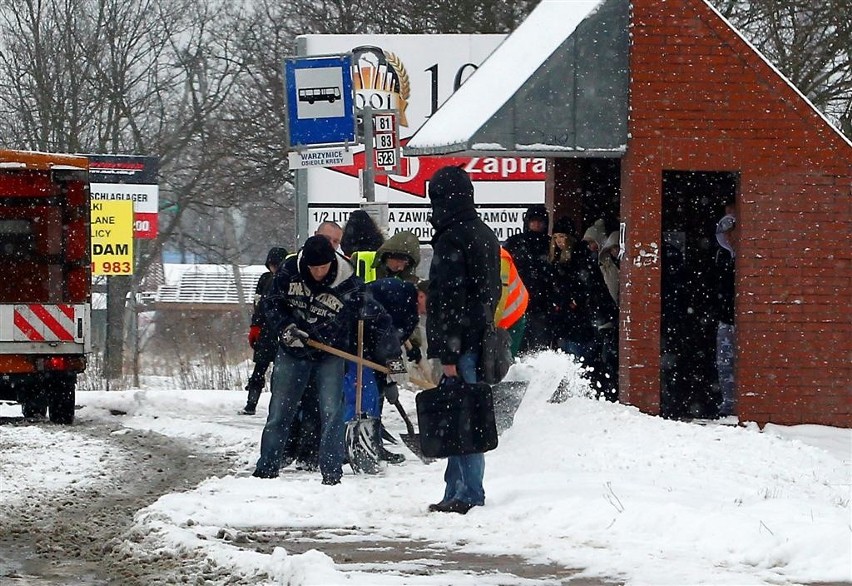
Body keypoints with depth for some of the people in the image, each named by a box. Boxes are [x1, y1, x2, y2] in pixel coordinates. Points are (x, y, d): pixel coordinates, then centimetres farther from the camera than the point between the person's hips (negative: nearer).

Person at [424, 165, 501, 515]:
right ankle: (456, 492, 17)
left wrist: (447, 352, -19)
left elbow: (449, 300, -18)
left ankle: (469, 495, -9)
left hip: (461, 342, -9)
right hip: (481, 339, 9)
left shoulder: (451, 240, -14)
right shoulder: (486, 236, 16)